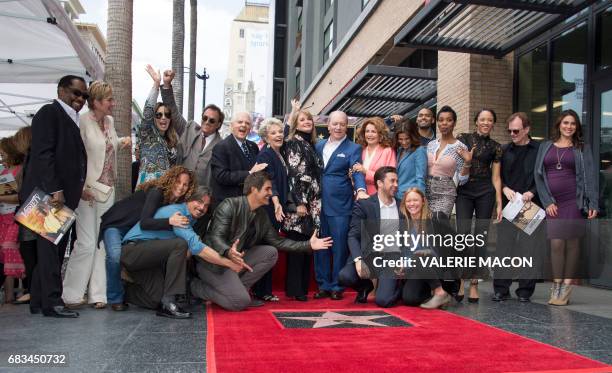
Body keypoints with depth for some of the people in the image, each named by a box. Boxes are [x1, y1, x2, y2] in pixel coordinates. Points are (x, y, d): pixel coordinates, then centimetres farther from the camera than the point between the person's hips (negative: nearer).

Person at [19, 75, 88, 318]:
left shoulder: (71, 120, 21)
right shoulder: (49, 113, -5)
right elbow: (43, 154, -15)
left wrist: (71, 193, 12)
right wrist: (54, 189, -21)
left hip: (62, 196, 8)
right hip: (49, 194, -8)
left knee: (53, 248, 9)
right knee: (50, 246, -7)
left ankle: (38, 301, 16)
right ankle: (52, 302, -5)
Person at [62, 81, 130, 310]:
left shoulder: (109, 120, 9)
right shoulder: (82, 122, -12)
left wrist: (122, 143, 7)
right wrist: (82, 187, -17)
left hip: (107, 189, 7)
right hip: (88, 191, -7)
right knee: (86, 243, -5)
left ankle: (97, 293, 16)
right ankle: (71, 294, 10)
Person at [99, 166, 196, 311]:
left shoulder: (176, 201, -5)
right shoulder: (156, 192, -27)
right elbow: (144, 222, -40)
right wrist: (170, 221, -53)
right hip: (116, 225, -7)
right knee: (115, 256, -32)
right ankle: (115, 298, -12)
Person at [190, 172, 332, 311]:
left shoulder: (262, 216, 5)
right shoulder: (229, 205, -18)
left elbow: (277, 241, 11)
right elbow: (216, 237, -25)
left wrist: (308, 245, 3)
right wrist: (229, 253, -48)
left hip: (236, 260, 8)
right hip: (212, 262, -8)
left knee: (271, 252, -5)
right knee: (241, 301, -21)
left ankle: (238, 288, -1)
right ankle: (196, 286, 0)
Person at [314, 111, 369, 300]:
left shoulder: (353, 148, 0)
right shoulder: (319, 146, 14)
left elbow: (357, 172, -13)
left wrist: (361, 190, -31)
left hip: (340, 206, -4)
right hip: (319, 204, 4)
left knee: (339, 247, 1)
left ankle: (337, 287, 14)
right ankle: (323, 285, 19)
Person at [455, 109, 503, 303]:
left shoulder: (495, 147, 10)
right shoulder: (462, 139, 6)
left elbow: (496, 177, 9)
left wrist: (499, 204, 4)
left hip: (485, 193, 1)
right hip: (464, 192, -1)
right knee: (463, 234, -12)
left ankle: (474, 283, 6)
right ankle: (462, 279, -2)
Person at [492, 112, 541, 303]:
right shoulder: (504, 150, 13)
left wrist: (532, 192, -13)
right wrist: (505, 189, -4)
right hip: (507, 206, 3)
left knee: (528, 247, 1)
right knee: (503, 247, 1)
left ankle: (525, 290, 11)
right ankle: (501, 289, 8)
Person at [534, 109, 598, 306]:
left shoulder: (582, 148, 8)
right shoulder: (545, 147, 12)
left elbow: (589, 177, 2)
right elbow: (539, 175, 7)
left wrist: (593, 204, -7)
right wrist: (547, 201, -2)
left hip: (573, 200, -1)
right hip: (552, 202, 1)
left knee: (572, 242, -2)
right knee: (556, 242, -6)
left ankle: (566, 288, 3)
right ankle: (557, 286, 3)